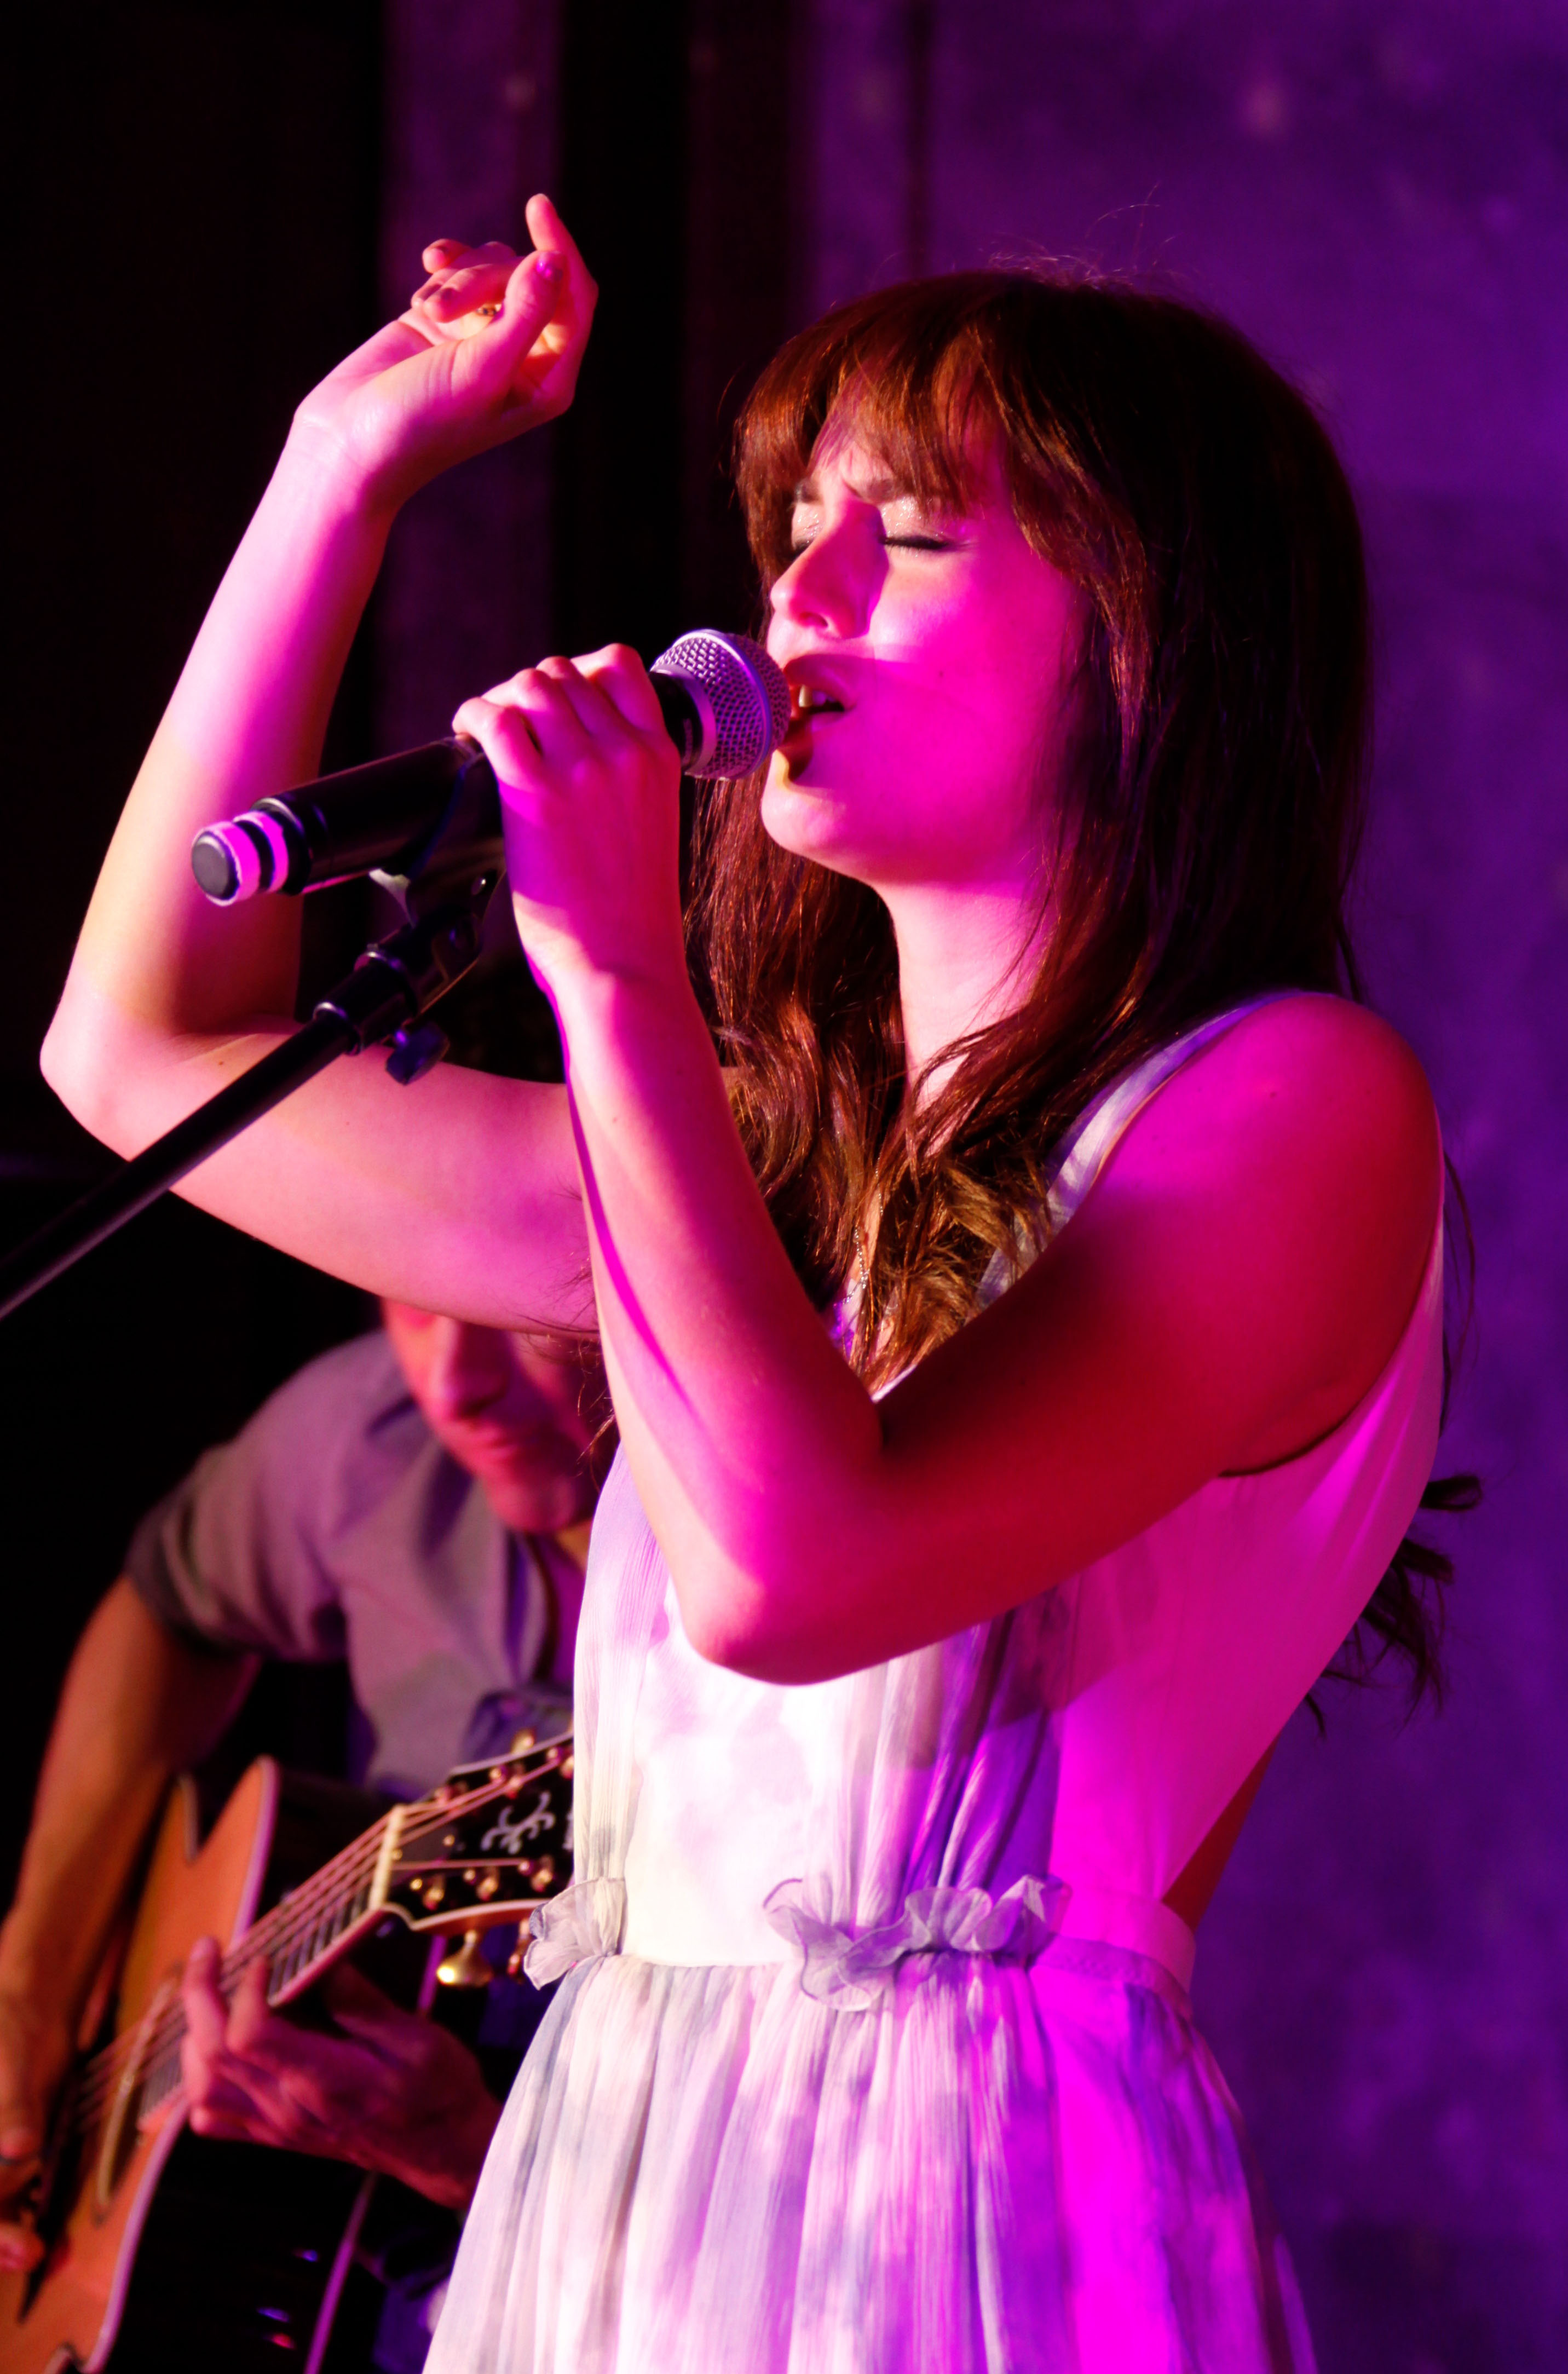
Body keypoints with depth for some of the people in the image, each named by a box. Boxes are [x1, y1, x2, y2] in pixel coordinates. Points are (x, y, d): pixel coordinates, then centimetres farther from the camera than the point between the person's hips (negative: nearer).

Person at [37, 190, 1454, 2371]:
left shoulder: (1295, 1104, -8)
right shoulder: (789, 1148, 14)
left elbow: (789, 1573, -22)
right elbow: (146, 1057, 20)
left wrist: (615, 976, -15)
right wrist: (345, 470, 20)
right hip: (612, 2177, 7)